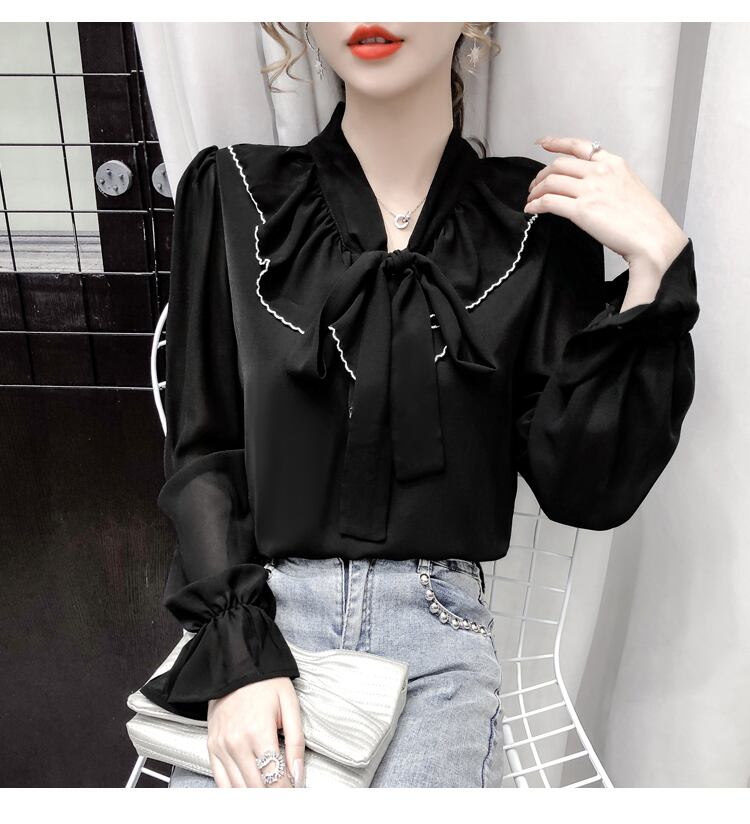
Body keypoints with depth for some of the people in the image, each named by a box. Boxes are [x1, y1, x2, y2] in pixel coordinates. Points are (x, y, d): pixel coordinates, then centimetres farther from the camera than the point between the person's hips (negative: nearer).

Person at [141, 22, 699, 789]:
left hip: (437, 624, 1)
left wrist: (654, 263, -11)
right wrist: (234, 654, -11)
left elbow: (584, 488, -4)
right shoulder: (234, 193, 1)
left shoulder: (539, 217, 0)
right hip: (254, 608, 0)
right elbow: (200, 450, 0)